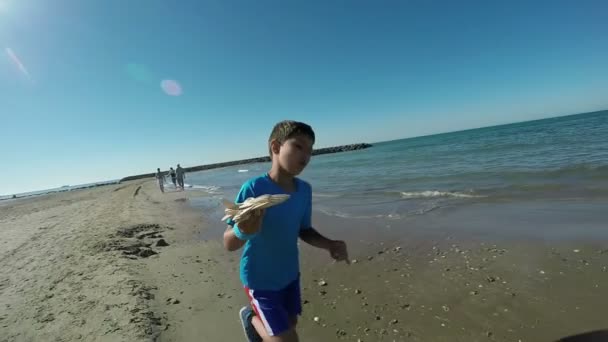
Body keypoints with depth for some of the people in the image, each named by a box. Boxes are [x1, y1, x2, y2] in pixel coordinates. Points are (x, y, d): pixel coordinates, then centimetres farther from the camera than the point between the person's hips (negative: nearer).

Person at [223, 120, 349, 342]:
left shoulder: (304, 190, -11)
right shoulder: (253, 189, -28)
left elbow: (304, 230, 3)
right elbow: (229, 244, -24)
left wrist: (329, 244, -15)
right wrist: (244, 231, -46)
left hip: (290, 275, 6)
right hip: (260, 280, -6)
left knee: (290, 324, 24)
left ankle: (258, 322, 56)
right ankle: (251, 317, 27)